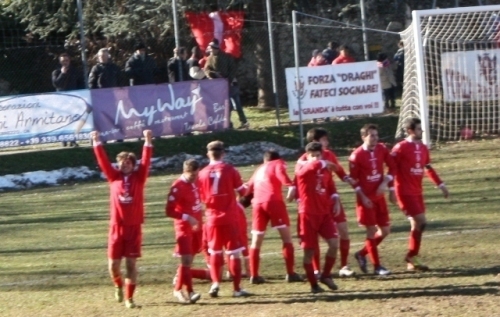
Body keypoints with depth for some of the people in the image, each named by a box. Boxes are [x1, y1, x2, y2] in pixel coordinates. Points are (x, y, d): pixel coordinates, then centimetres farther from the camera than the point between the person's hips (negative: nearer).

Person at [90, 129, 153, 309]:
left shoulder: (138, 178, 4)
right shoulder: (114, 178, 6)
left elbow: (146, 161, -5)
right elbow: (103, 161, 2)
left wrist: (148, 142, -15)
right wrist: (96, 143, -6)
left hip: (134, 227, -1)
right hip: (117, 226, 1)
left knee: (131, 263, -2)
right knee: (113, 264, 2)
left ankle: (129, 298, 5)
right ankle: (118, 285, 33)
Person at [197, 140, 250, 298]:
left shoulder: (203, 173, -1)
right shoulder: (229, 170, -7)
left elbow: (202, 198, 6)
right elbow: (242, 191, 1)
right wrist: (247, 187, 23)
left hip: (212, 218, 2)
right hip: (229, 217, -2)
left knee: (215, 252, 15)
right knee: (234, 252, 3)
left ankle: (215, 283, 1)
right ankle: (237, 288, 1)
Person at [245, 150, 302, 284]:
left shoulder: (259, 169, 28)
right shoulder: (278, 164, 11)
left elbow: (249, 187, 23)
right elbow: (282, 177, -8)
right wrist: (292, 185, -12)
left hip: (257, 203, 5)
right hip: (273, 201, -5)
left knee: (256, 241, 11)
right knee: (286, 236, -1)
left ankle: (254, 275, 10)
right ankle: (290, 273, -7)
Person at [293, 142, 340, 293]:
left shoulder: (325, 170, 10)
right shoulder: (301, 168, -9)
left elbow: (331, 187, 23)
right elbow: (314, 165, -30)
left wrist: (336, 200, 7)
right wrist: (325, 163, -11)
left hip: (324, 213, 5)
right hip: (308, 214, -5)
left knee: (334, 243, -10)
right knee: (309, 250, 0)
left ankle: (325, 276, 9)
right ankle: (313, 285, 11)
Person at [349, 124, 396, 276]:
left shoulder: (382, 149, 1)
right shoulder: (357, 155, -13)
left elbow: (392, 167, 8)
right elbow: (353, 179, -9)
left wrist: (385, 182, -8)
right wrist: (362, 197, -15)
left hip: (379, 196, 6)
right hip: (366, 199, -6)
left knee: (385, 230, 7)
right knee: (372, 231, -3)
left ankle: (362, 254, 25)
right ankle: (377, 266, 5)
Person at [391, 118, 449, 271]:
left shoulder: (423, 148, 10)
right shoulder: (401, 148, -12)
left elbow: (428, 168, 21)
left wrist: (440, 184, 19)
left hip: (417, 192, 8)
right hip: (405, 192, -8)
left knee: (417, 225, 8)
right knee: (421, 222, -12)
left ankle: (412, 261, 15)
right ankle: (412, 257, 1)